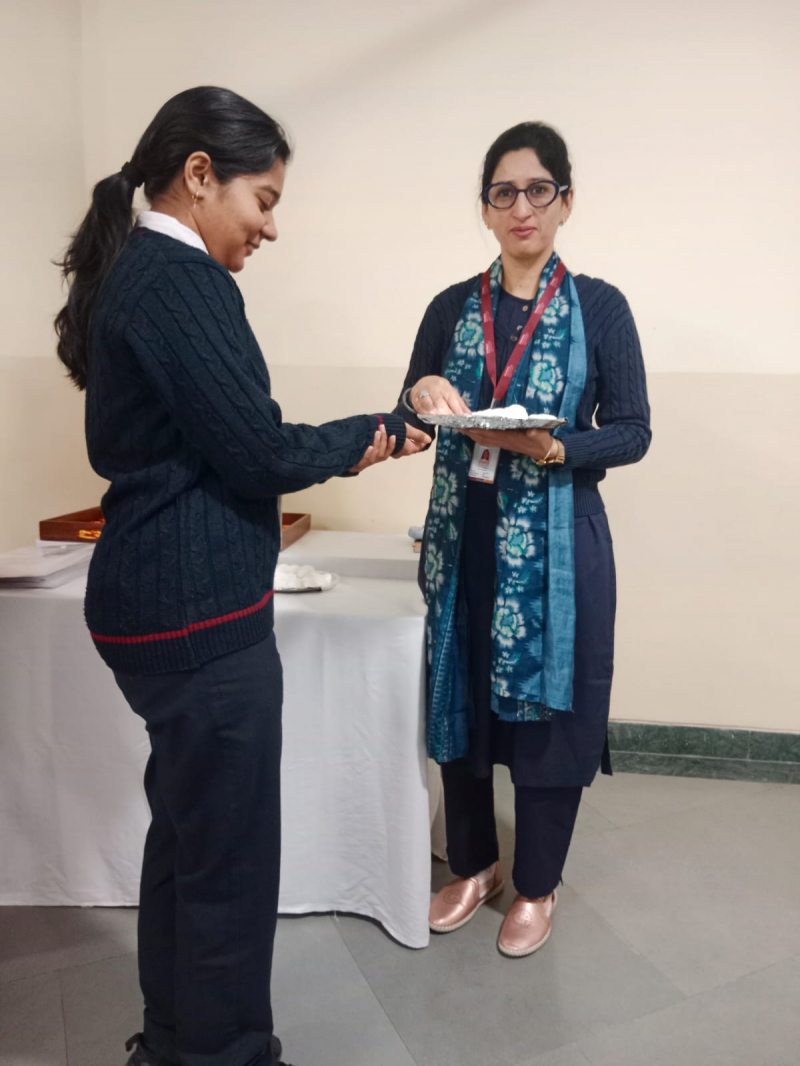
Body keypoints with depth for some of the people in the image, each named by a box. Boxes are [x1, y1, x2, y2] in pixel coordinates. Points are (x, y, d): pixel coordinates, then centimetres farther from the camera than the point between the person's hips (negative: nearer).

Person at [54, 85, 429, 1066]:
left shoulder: (128, 273, 14)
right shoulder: (182, 281, -16)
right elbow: (260, 452, -18)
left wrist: (337, 448, 6)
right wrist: (379, 433, -1)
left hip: (152, 601, 10)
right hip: (200, 614, -10)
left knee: (185, 831, 22)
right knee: (230, 856, 5)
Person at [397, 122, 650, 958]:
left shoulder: (599, 308, -1)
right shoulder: (451, 308, 7)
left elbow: (632, 433, -3)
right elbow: (410, 419, 7)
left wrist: (552, 449, -20)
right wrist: (420, 398, -15)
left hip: (556, 543, -3)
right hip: (464, 537, 3)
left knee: (547, 711, 6)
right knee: (461, 702, 11)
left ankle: (536, 886, 30)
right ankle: (472, 866, 35)